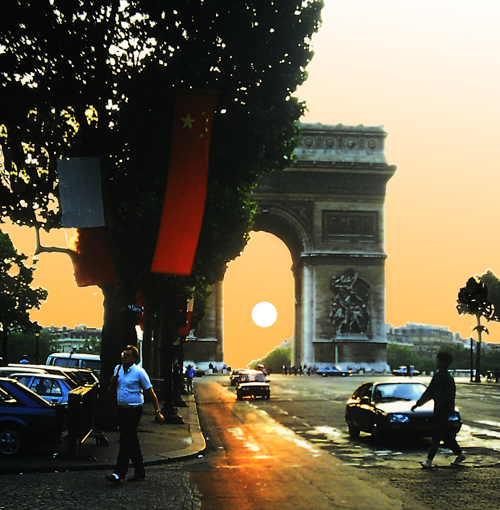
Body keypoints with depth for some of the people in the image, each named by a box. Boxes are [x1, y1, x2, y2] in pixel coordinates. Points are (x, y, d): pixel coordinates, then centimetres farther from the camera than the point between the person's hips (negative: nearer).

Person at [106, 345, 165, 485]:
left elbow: (150, 392, -6)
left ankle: (119, 474, -13)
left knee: (125, 441, -11)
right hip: (122, 409, 7)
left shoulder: (139, 372, -9)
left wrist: (157, 412, -8)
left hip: (134, 410, -7)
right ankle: (139, 472, 20)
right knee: (132, 441, 12)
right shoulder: (118, 368, 10)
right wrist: (114, 379, -1)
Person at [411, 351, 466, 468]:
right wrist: (418, 404, 16)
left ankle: (429, 459, -6)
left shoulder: (448, 378, -14)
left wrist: (439, 406, -22)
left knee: (437, 434, -7)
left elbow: (449, 397, -18)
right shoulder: (437, 376, 11)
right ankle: (460, 454, 25)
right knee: (446, 434, 13)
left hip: (445, 410, -8)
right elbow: (429, 392, 17)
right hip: (438, 410, 8)